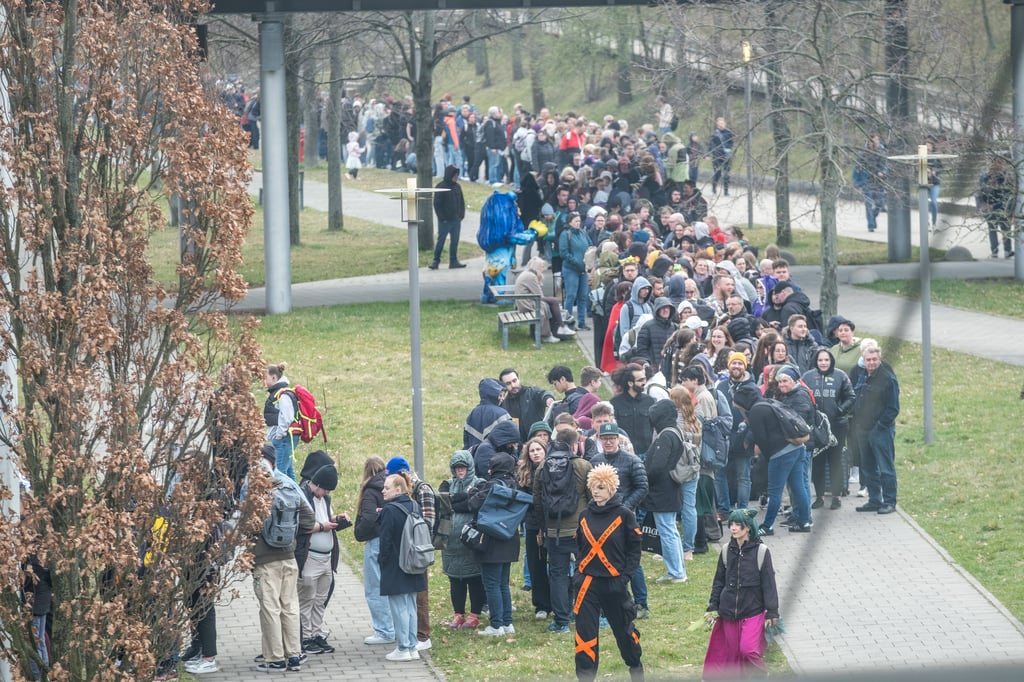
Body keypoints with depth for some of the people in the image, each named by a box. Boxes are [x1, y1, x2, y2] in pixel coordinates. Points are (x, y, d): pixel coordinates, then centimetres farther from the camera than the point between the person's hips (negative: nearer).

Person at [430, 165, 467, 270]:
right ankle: (435, 261, 4)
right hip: (445, 221, -6)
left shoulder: (457, 187, 10)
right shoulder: (441, 187, -9)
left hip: (456, 220, 6)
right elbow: (437, 204, -11)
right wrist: (442, 217, -14)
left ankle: (453, 261, 13)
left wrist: (461, 214, 5)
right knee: (440, 240, -2)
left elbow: (462, 202, 17)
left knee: (455, 241, 7)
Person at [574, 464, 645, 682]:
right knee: (585, 631, -3)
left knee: (624, 628, 12)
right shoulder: (586, 515, 5)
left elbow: (634, 549, -4)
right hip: (588, 582, 3)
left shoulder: (624, 515, -7)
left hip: (614, 582, -3)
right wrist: (578, 571, 2)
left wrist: (626, 575, -11)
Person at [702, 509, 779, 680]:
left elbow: (769, 584, -6)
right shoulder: (727, 551, 3)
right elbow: (719, 581, 11)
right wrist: (713, 608, 8)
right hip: (729, 613, 4)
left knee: (748, 650, -13)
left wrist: (772, 613, -8)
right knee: (732, 651, 6)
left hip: (753, 612, -4)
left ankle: (761, 676, 10)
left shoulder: (761, 551, -9)